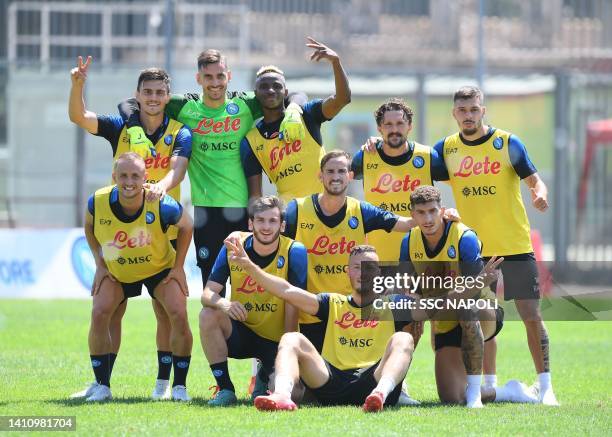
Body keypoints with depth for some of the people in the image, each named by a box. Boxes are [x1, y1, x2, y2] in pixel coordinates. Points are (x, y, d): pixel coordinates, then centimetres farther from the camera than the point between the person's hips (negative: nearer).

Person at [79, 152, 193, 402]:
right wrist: (100, 264, -5)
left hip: (160, 269, -1)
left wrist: (178, 267, -10)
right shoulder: (98, 202, -26)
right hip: (115, 271, 2)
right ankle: (102, 386, -5)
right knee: (99, 314, -17)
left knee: (179, 315, -18)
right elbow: (89, 227, 0)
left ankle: (179, 386, -2)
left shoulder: (161, 205, -32)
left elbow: (186, 227, -10)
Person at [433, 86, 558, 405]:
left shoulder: (508, 143, -4)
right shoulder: (446, 148, 5)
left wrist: (540, 194, -26)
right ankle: (489, 385, 15)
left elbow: (533, 179, -3)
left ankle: (544, 385, 2)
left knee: (531, 315, -4)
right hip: (473, 250, 3)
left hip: (515, 246, -3)